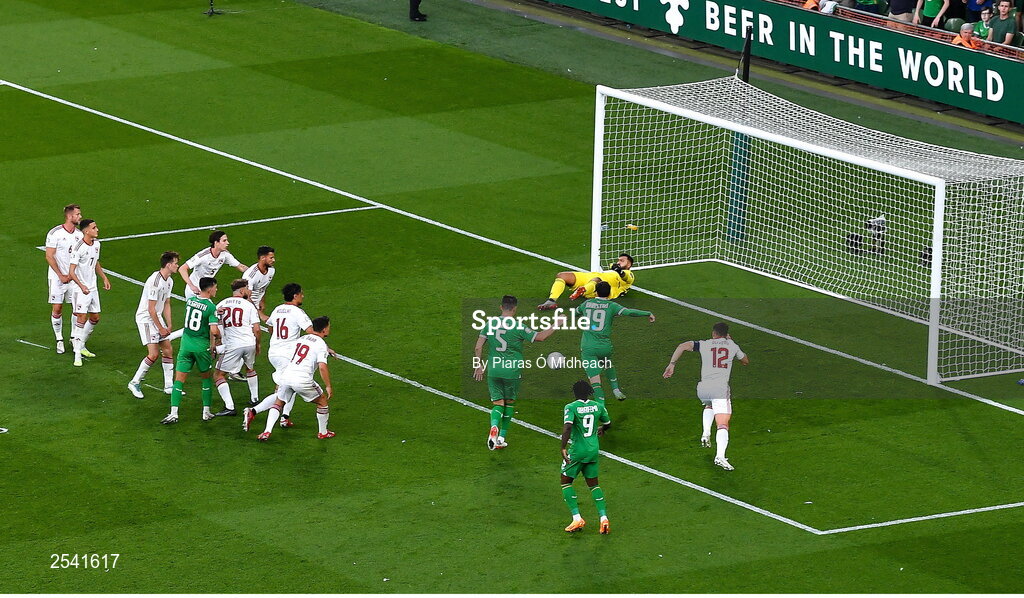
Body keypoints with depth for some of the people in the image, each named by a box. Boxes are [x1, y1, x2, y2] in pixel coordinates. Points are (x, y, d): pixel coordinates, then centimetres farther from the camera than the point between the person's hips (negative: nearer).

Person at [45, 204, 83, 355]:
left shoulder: (79, 234, 4)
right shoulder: (55, 233, -12)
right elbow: (49, 256, -10)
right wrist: (61, 276, -13)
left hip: (74, 276, 4)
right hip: (57, 276, -4)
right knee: (57, 309, -2)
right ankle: (59, 340, 10)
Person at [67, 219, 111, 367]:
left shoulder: (96, 244, 5)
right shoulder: (79, 248, -21)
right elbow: (71, 271, -23)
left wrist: (104, 278, 16)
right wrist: (81, 286, -36)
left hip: (93, 288, 8)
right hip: (81, 289, -8)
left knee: (95, 318, 15)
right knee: (81, 319, -12)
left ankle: (81, 346, 32)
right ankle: (77, 355, -11)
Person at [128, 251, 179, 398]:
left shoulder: (169, 281, 5)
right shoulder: (155, 281, -25)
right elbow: (151, 309, -22)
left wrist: (169, 326, 9)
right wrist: (161, 328, -15)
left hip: (157, 317, 9)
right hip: (145, 318, -9)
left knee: (168, 350, 7)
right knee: (154, 354, -14)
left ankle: (169, 386, 15)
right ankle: (134, 383, -1)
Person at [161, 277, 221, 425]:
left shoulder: (189, 300, 4)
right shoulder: (211, 307, -12)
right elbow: (214, 331, -20)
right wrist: (218, 338, 4)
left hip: (186, 343, 3)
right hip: (202, 346, -3)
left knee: (179, 379, 0)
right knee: (206, 378, 18)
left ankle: (173, 414, -10)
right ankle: (206, 411, 20)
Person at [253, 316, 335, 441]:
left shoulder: (301, 338, 17)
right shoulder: (321, 345, -3)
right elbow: (322, 366, -14)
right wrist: (328, 386, -8)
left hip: (285, 375, 5)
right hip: (302, 379, -5)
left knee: (279, 402, 23)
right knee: (323, 401, 17)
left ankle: (267, 431, 7)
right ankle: (323, 432, 26)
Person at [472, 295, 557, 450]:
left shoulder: (490, 324, 1)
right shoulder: (518, 327, -10)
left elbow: (478, 347, 1)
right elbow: (540, 337, -7)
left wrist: (479, 366, 12)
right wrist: (555, 326, 6)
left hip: (493, 370, 2)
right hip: (512, 371, -2)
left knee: (498, 403, 6)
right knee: (509, 402, 16)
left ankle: (494, 426, -25)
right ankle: (501, 437, 17)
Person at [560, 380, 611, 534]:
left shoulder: (571, 407, -12)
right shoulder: (598, 406, 3)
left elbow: (567, 427, -26)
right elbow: (608, 424, 18)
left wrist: (563, 448, -27)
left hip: (577, 451, -5)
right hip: (594, 450, 5)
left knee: (566, 481, 10)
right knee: (593, 484, 17)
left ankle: (577, 518, 0)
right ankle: (603, 517, 3)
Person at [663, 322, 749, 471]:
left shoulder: (704, 344, 12)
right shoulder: (733, 346, 14)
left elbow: (683, 346, -4)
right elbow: (746, 361, 32)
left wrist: (672, 364, 2)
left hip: (703, 389, 2)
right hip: (720, 388, -2)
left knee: (709, 406, 38)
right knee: (723, 424, -10)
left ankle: (706, 433, 16)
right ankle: (720, 456, -33)